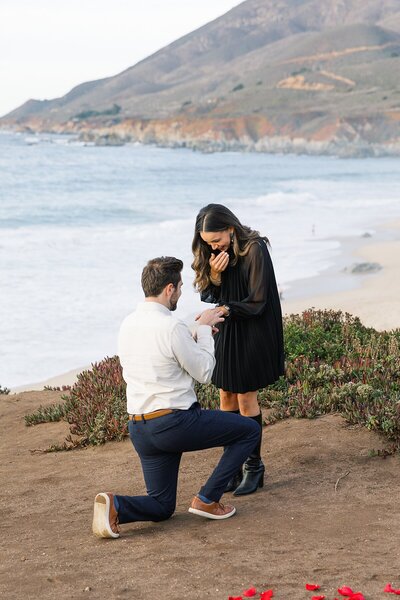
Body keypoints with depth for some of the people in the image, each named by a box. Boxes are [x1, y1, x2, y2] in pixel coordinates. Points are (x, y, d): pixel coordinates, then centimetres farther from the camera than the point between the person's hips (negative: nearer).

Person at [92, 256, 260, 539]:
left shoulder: (128, 324, 8)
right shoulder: (172, 327, -17)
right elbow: (204, 373, -6)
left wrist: (199, 331, 19)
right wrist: (204, 330, 5)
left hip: (140, 429, 8)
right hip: (177, 422, -8)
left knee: (161, 507, 19)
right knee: (249, 430, 11)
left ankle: (115, 505, -10)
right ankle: (207, 499, 7)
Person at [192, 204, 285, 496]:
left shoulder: (255, 250, -18)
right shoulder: (212, 255, 3)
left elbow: (256, 303, -18)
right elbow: (208, 296, 2)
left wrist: (223, 310, -29)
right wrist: (214, 275, -17)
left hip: (252, 334, -6)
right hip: (225, 333, 6)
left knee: (246, 398, -1)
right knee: (226, 397, 7)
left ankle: (254, 467, 12)